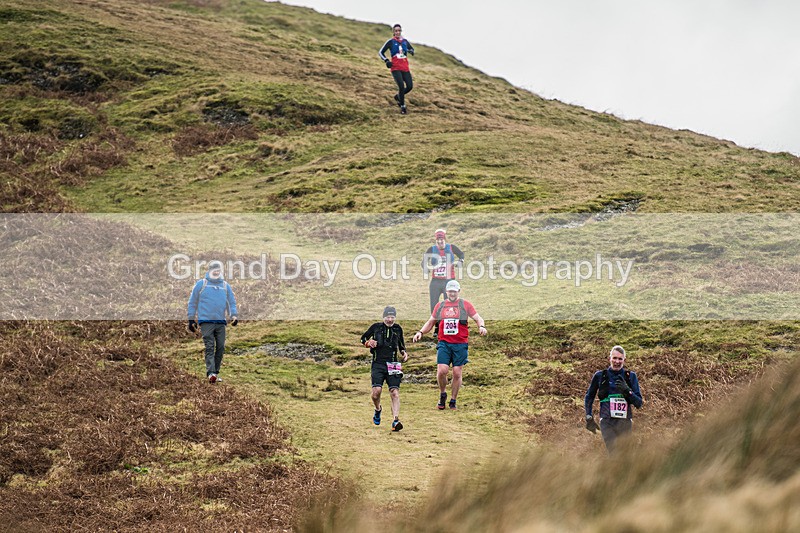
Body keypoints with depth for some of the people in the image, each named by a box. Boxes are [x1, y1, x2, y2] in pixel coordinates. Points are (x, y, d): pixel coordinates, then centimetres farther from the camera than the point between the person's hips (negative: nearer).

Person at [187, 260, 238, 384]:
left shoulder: (226, 286, 14)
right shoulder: (201, 284, 6)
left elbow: (232, 302, 17)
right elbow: (192, 302, 9)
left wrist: (233, 315, -2)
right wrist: (191, 320, 6)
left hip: (221, 322, 3)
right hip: (206, 321, -3)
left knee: (220, 347, 1)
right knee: (210, 347, -12)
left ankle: (215, 373, 10)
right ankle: (211, 373, -22)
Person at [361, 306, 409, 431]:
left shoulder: (398, 329, 10)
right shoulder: (376, 327, 4)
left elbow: (401, 345, 25)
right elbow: (363, 338, 15)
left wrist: (404, 353, 5)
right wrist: (368, 343, -7)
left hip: (392, 364, 1)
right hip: (378, 364, -1)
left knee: (395, 392, -11)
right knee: (376, 390, -16)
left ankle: (395, 420, -16)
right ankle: (378, 410, 17)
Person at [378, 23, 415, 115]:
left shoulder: (405, 41, 12)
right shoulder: (391, 42, 0)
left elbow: (411, 49, 29)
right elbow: (381, 52, 4)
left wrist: (410, 51, 4)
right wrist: (386, 60, -12)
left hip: (405, 68, 5)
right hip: (395, 68, -5)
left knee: (410, 86, -4)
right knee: (401, 86, -16)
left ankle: (398, 97, 25)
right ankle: (402, 106, 0)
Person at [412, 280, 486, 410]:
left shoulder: (465, 305, 6)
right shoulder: (440, 306, 13)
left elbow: (478, 318, 4)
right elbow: (430, 322, 22)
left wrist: (481, 326, -17)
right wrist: (420, 332, 7)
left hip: (460, 344, -1)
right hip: (444, 343, 1)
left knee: (457, 373, 1)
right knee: (442, 371, -12)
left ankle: (453, 401, 15)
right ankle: (442, 395, 14)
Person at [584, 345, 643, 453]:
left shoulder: (630, 376, 9)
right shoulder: (600, 376, 7)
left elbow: (639, 404, 6)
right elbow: (589, 398, 19)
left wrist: (627, 390, -10)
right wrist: (589, 418, 10)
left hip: (625, 422, 2)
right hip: (607, 422, -2)